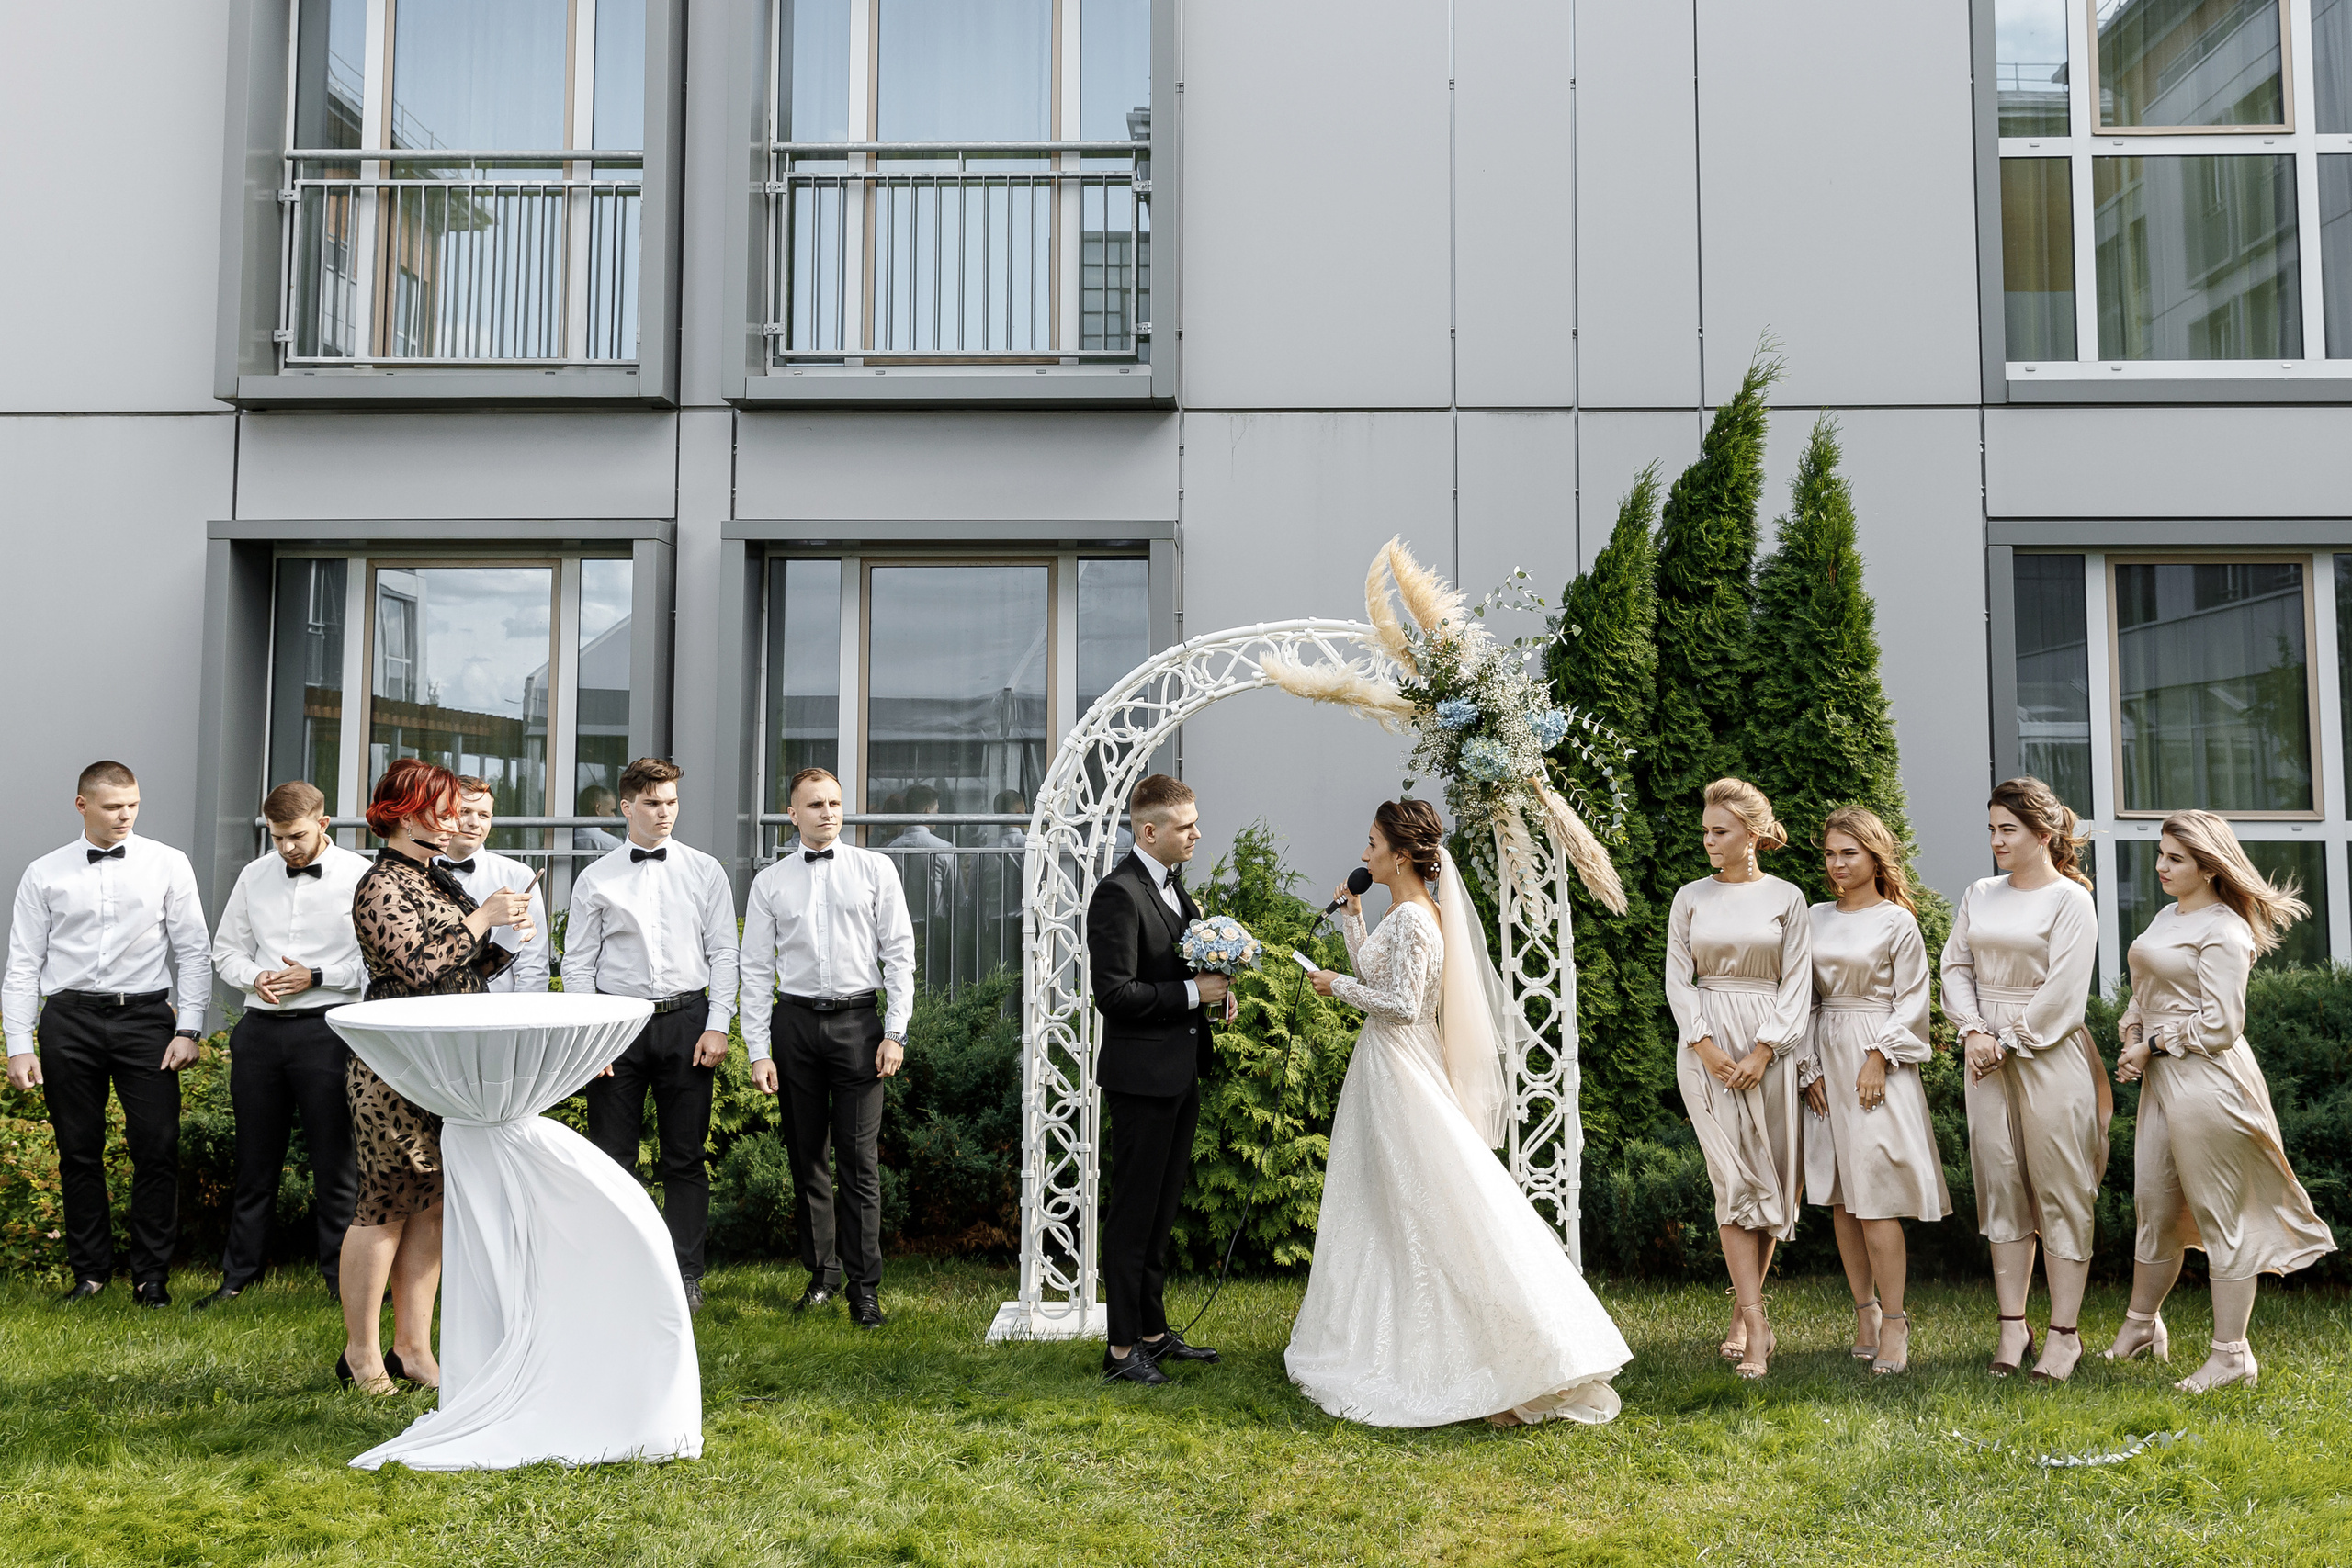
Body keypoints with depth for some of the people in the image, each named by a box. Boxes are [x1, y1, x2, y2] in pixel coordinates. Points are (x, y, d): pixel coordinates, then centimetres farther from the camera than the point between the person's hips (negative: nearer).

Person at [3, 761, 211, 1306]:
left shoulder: (168, 864, 5)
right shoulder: (44, 874, 7)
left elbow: (194, 951, 4)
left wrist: (189, 1030, -4)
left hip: (145, 1015, -1)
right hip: (69, 1020, 1)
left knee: (157, 1149, -4)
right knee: (79, 1152, 7)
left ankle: (151, 1275, 7)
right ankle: (90, 1271, 20)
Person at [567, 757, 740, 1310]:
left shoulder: (705, 871, 6)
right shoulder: (595, 879, 5)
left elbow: (724, 954, 5)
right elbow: (578, 963, 5)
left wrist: (718, 1025, -4)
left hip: (687, 1020, 0)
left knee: (685, 1158, 5)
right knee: (611, 1155, 3)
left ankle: (686, 1275, 14)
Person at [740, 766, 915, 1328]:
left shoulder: (876, 870, 4)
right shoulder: (770, 883, 7)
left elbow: (899, 953, 3)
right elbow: (756, 970, 6)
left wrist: (895, 1031, -5)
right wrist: (759, 1050, -1)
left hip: (858, 1018, -2)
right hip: (794, 1022, 2)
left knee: (860, 1159, -3)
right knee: (806, 1156, 9)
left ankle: (864, 1286, 6)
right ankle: (823, 1272, 24)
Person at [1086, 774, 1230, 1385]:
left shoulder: (1173, 887, 12)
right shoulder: (1119, 894, -18)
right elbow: (1114, 993, -23)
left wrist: (1215, 986, 5)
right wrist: (1192, 993, -19)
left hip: (1179, 1075, 9)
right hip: (1142, 1077, -9)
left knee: (1161, 1212, 17)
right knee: (1133, 1214, 0)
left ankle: (1154, 1332, 28)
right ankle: (1122, 1347, 9)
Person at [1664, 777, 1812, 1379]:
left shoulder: (1786, 898, 4)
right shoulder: (1690, 897, 7)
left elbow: (1796, 981, 0)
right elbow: (1677, 978, 5)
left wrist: (1763, 1051, -10)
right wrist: (1707, 1047, -7)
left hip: (1770, 1044, 0)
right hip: (1706, 1046, 0)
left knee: (1770, 1181, 3)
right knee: (1735, 1180, -7)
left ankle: (1741, 1314, 17)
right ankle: (1754, 1327, -8)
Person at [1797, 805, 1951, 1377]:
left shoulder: (1897, 921, -2)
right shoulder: (1817, 918, 10)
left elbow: (1910, 1001, -3)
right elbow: (1806, 997, 11)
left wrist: (1878, 1058, -13)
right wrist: (1811, 1067, 3)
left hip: (1878, 1064, -5)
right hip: (1829, 1062, 5)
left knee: (1876, 1196, -9)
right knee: (1840, 1199, 6)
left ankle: (1894, 1322, -2)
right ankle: (1865, 1313, 16)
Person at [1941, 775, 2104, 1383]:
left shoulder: (2070, 900, -5)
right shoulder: (1979, 895, 12)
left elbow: (2063, 991, -11)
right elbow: (1956, 966, 9)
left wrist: (2011, 1040, -11)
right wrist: (1974, 1032, -5)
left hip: (2050, 1054, -5)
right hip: (1990, 1057, 5)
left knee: (2060, 1190, -2)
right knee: (2000, 1185, 6)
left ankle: (2064, 1334, 5)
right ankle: (2013, 1327, 14)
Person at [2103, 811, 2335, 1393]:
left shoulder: (2223, 931, -13)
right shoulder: (2168, 915, 14)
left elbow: (2219, 1025, -18)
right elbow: (2143, 992, 20)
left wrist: (2155, 1045, -9)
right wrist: (2133, 1042, 3)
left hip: (2206, 1078, -9)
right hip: (2161, 1076, 9)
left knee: (2221, 1215, 0)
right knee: (2154, 1206, 16)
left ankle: (2231, 1355, 10)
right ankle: (2141, 1326, 31)